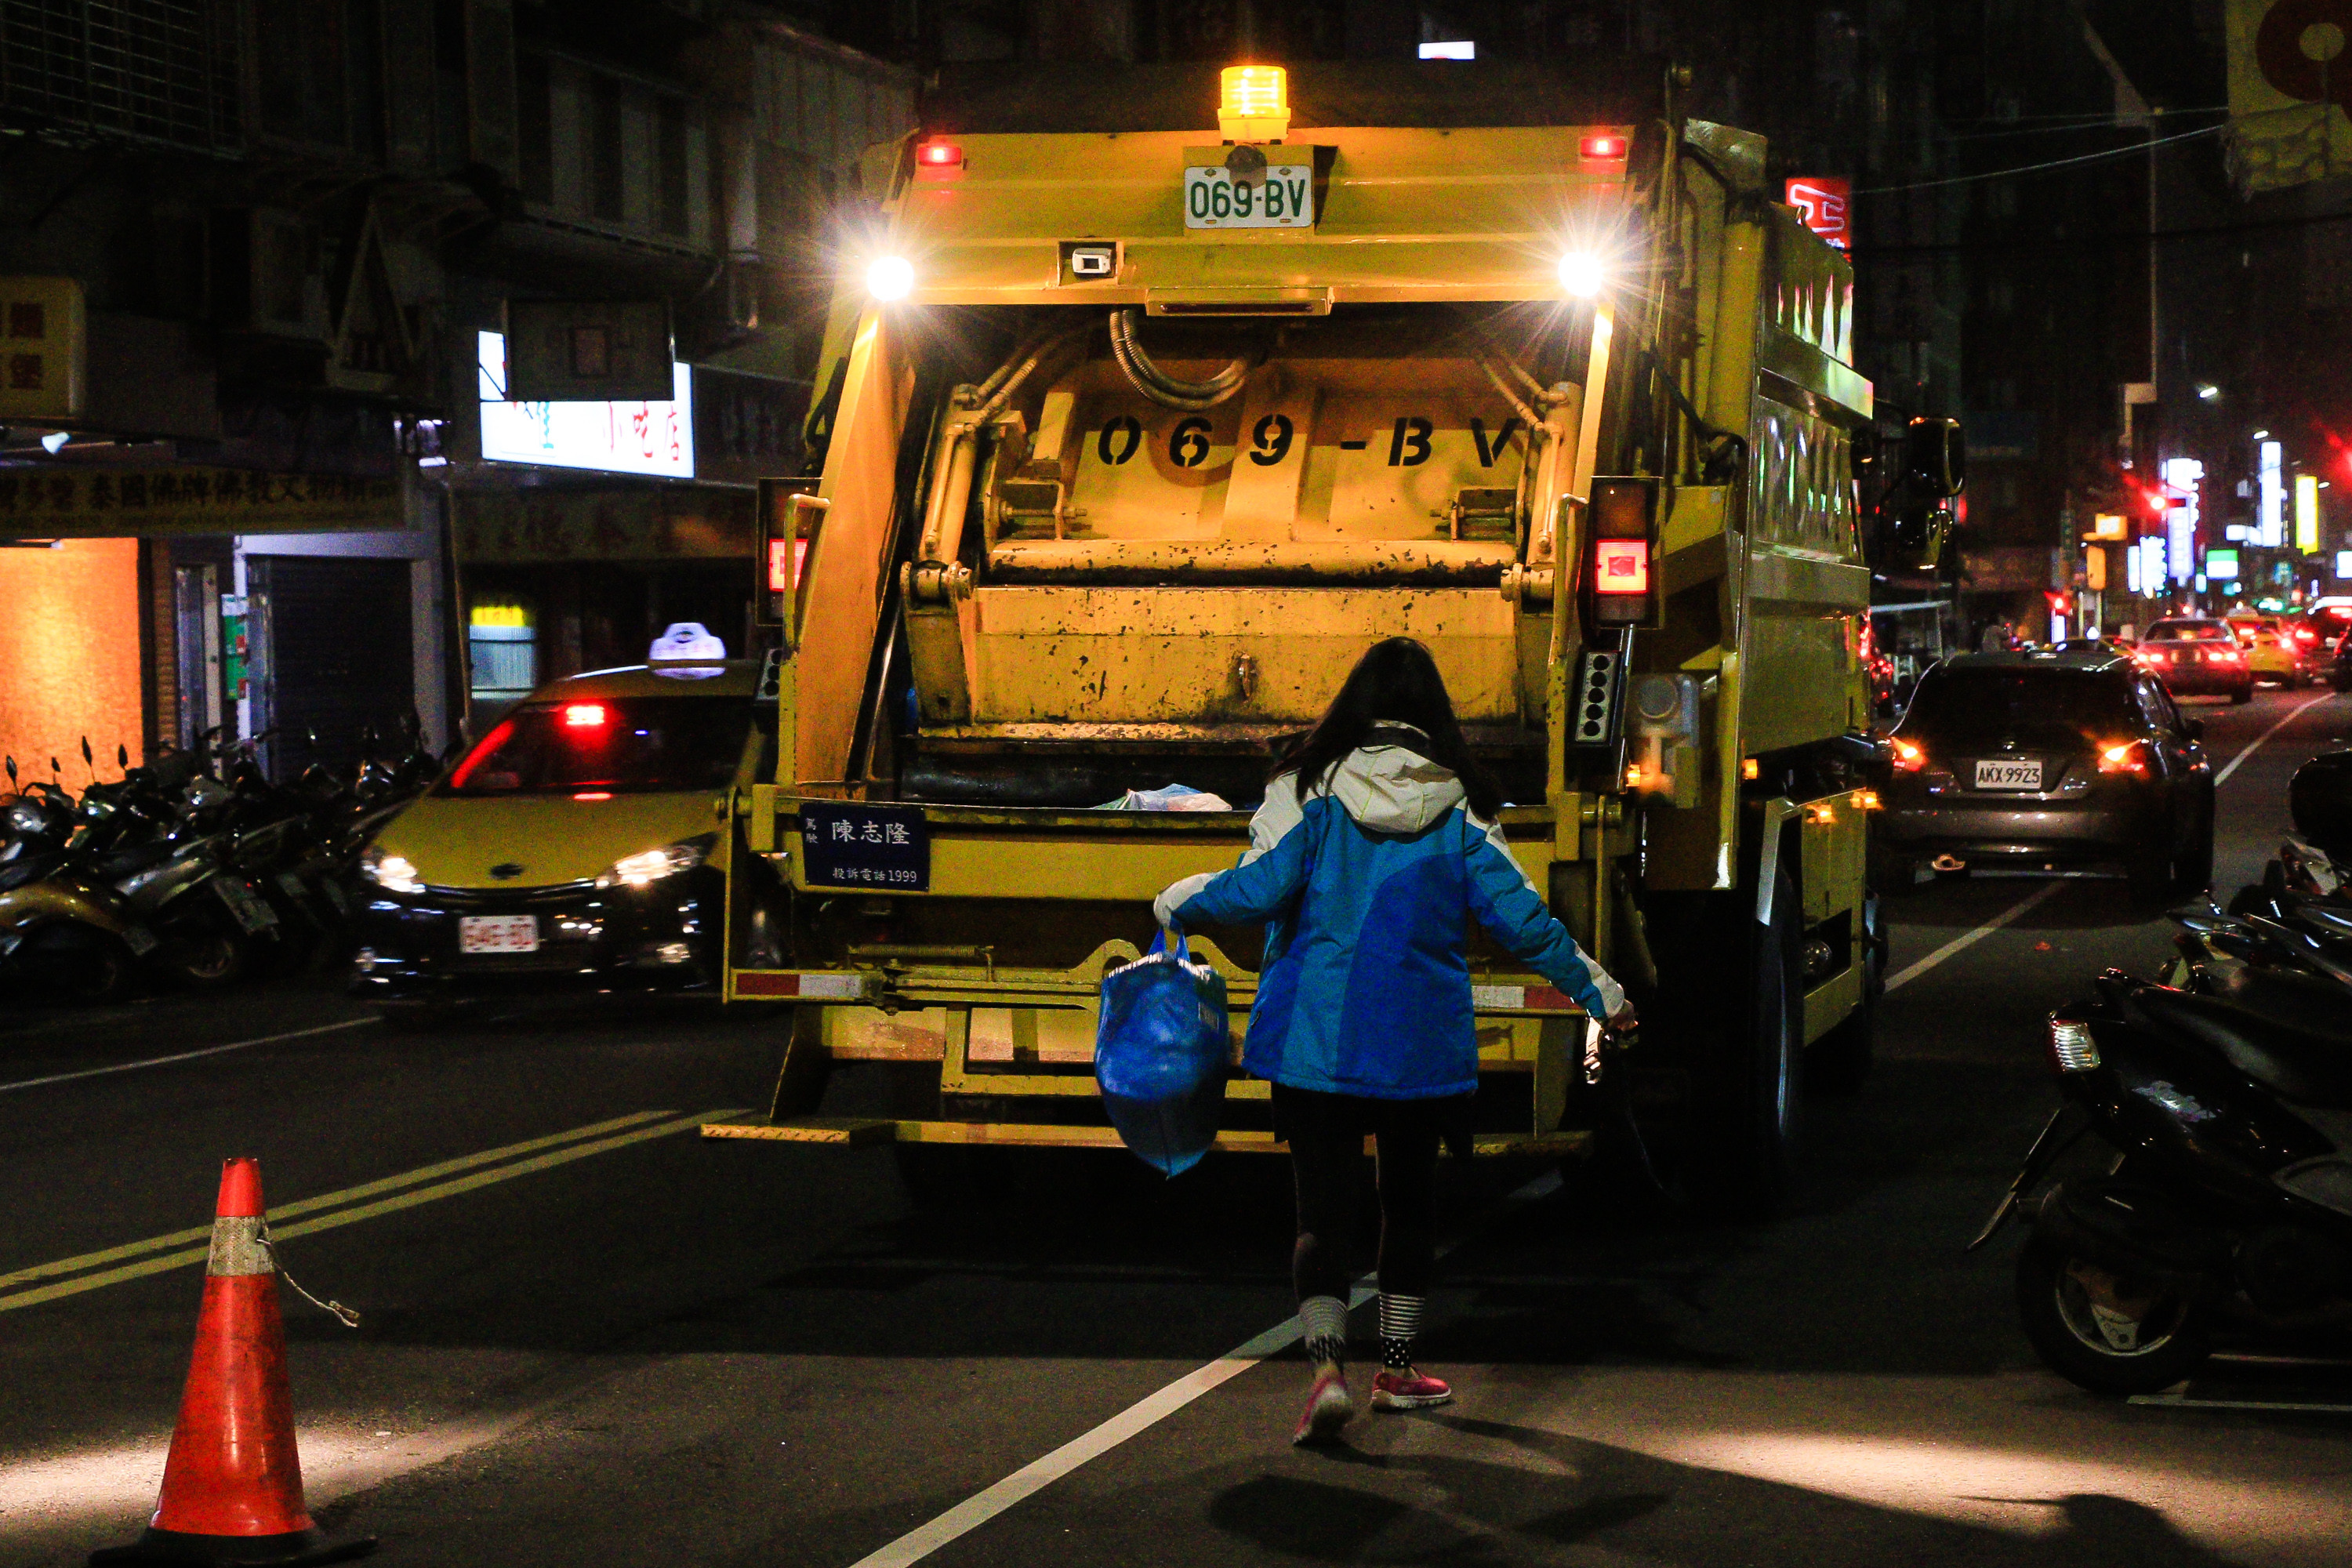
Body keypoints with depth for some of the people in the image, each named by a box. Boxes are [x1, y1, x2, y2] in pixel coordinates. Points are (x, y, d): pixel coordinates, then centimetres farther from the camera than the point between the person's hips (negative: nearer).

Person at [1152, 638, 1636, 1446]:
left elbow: (1261, 888, -12)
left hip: (1315, 1038, -1)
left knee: (1322, 1206, 0)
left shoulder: (1310, 787, -4)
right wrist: (1597, 990, 11)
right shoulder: (1460, 804, 0)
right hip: (1422, 1040, 2)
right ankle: (1396, 1367, 29)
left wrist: (1179, 901, 7)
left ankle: (1327, 1365, -20)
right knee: (1410, 1196, 19)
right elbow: (1519, 917, -2)